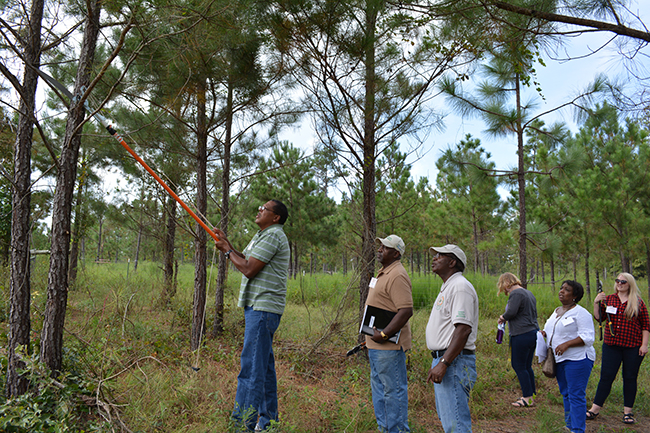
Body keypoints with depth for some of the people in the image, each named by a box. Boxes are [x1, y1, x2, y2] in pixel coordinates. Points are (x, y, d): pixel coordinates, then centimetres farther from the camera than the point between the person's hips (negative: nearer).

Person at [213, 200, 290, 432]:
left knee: (252, 366, -9)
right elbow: (245, 260, 21)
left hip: (263, 308, -10)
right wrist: (227, 243, 14)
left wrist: (227, 251, -3)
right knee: (264, 364, 14)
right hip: (258, 307, 10)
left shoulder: (273, 235, -13)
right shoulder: (261, 235, 21)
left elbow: (249, 270, -17)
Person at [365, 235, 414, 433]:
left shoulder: (397, 276, -18)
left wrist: (383, 335, -24)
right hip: (376, 344, 11)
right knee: (379, 387, 19)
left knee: (393, 389, 0)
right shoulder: (383, 273, 15)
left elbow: (406, 310, -27)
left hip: (389, 345, -11)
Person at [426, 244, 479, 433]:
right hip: (444, 359, 11)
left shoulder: (460, 286, -15)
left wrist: (444, 363, -27)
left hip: (454, 362, -11)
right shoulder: (447, 287, 19)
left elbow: (463, 329, -24)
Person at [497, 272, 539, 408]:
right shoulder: (529, 293, 16)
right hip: (533, 332, 10)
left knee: (519, 366, -1)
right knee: (527, 366, 15)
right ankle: (531, 395, 21)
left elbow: (511, 312, -24)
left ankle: (527, 398, 3)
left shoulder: (516, 293, -13)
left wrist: (502, 317, -4)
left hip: (522, 335, -10)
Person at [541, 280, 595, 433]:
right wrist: (545, 333, 7)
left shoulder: (580, 313, -11)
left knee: (576, 396, -6)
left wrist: (566, 344, -26)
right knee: (566, 394, 15)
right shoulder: (556, 311, 14)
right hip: (559, 359, 8)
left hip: (577, 359, -8)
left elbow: (588, 337, -17)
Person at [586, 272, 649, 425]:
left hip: (633, 347, -1)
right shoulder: (608, 299, 6)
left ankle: (628, 412, 20)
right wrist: (596, 303, -9)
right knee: (606, 376, 1)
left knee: (630, 378, 8)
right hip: (611, 345, 1)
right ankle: (595, 409, 7)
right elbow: (599, 318, 5)